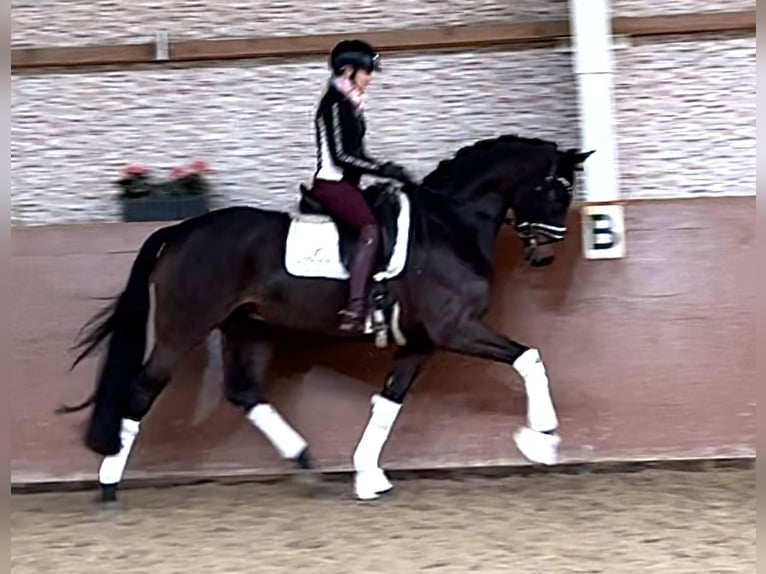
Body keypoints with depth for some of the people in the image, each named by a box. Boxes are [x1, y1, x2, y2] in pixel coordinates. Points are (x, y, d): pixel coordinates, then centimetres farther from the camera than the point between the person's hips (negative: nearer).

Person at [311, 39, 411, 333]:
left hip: (345, 182, 10)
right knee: (371, 229, -27)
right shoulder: (334, 103, -13)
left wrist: (387, 168, 7)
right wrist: (383, 169, -17)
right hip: (331, 183, -10)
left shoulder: (350, 103, 15)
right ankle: (355, 309, -34)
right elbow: (340, 155, -19)